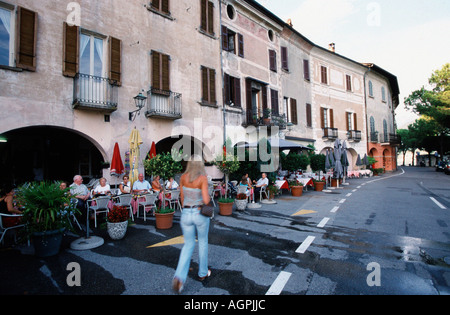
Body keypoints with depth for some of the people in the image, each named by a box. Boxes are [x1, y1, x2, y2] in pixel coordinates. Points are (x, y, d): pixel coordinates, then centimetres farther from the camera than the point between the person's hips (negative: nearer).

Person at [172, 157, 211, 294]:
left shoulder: (183, 177, -2)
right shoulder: (203, 178, -17)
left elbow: (182, 198, 7)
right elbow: (206, 201, -22)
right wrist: (208, 196, 1)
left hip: (186, 214, 3)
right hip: (200, 214, -3)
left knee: (188, 245, 15)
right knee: (203, 242, 20)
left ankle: (179, 277, -1)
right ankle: (202, 273, 34)